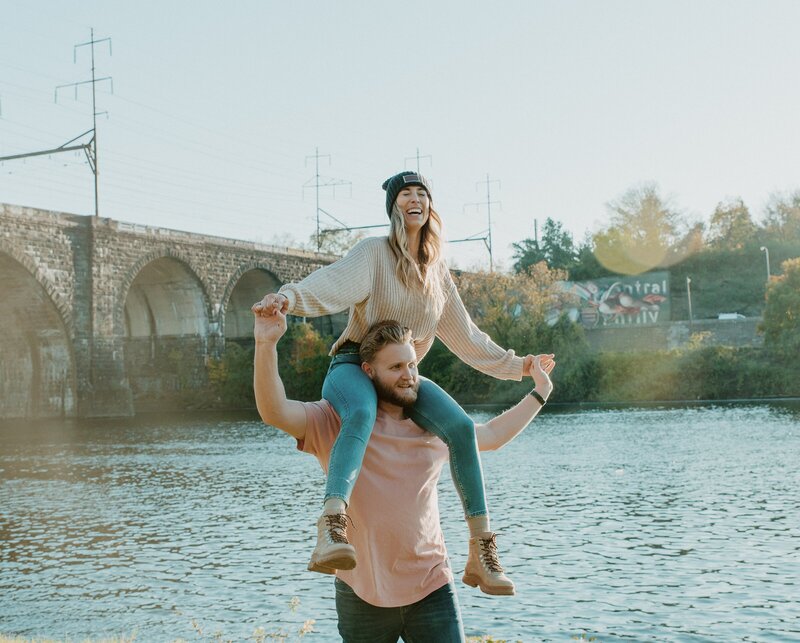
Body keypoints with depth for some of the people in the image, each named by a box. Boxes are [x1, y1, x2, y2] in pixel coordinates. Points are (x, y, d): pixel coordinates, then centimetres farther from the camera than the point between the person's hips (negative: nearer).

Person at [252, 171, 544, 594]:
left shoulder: (437, 270, 14)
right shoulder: (375, 253, -3)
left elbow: (463, 333, 23)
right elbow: (332, 284, -23)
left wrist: (511, 365, 24)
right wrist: (288, 297, -42)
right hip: (353, 367, -5)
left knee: (461, 426, -23)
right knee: (362, 414, -41)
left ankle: (482, 552, -21)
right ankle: (330, 530, -58)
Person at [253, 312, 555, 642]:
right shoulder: (336, 422, -6)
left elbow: (491, 435, 25)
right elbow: (275, 412, -21)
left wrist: (539, 391, 26)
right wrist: (266, 345, -34)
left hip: (431, 587, 3)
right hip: (362, 593, -3)